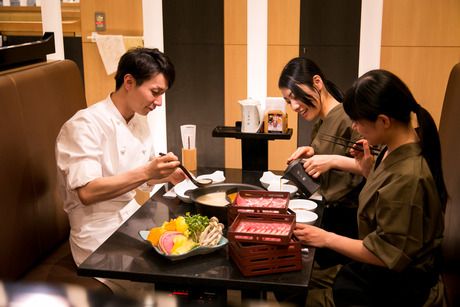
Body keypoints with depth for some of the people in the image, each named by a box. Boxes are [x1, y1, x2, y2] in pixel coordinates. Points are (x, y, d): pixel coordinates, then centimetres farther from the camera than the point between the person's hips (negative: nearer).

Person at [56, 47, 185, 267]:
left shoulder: (139, 121, 11)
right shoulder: (85, 125, -15)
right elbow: (87, 192, -25)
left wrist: (167, 174, 0)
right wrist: (146, 172, -31)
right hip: (100, 238, -8)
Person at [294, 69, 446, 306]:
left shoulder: (407, 178, -33)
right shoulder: (407, 142, -7)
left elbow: (387, 255, -25)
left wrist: (326, 239, -17)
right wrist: (368, 168, -4)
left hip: (394, 286, -8)